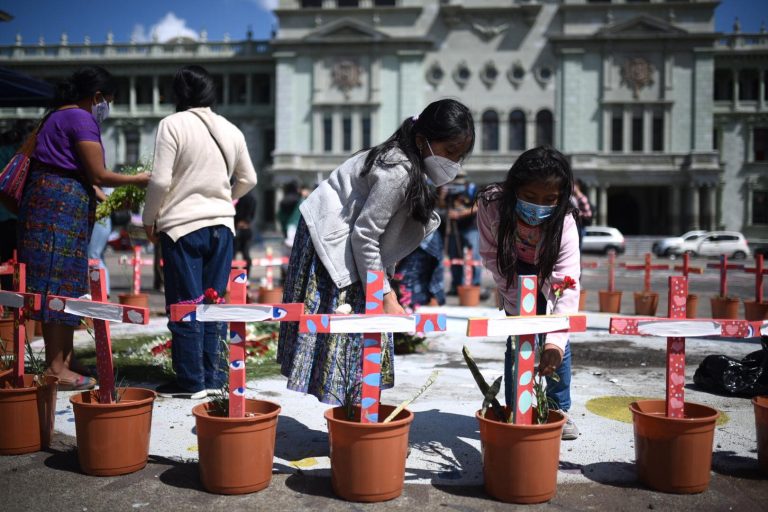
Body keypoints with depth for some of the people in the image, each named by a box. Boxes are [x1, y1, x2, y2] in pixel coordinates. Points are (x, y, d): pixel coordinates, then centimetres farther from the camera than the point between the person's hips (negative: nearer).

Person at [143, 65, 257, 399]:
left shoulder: (173, 125, -6)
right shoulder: (230, 130, 9)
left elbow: (161, 181, -11)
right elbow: (248, 179, 17)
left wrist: (149, 220, 3)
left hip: (182, 225, -5)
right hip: (222, 225, 5)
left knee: (185, 305, 2)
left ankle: (190, 381, 8)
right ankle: (214, 378, 16)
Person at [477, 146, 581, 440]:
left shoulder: (564, 222, -39)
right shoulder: (491, 204, -36)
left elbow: (567, 284, -46)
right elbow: (491, 255, -20)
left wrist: (556, 340, -56)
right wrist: (516, 299, -23)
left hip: (548, 275, 0)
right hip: (514, 274, 1)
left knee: (557, 343, -6)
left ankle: (560, 410, 13)